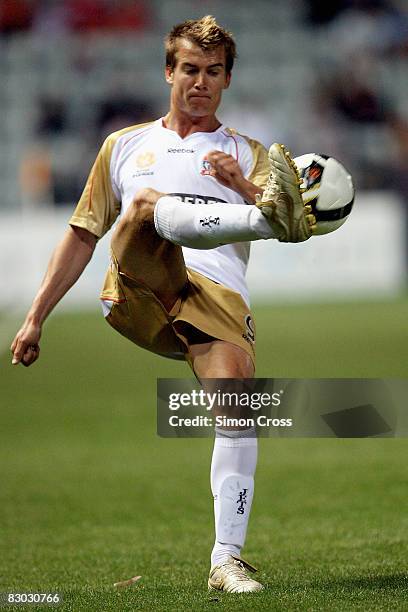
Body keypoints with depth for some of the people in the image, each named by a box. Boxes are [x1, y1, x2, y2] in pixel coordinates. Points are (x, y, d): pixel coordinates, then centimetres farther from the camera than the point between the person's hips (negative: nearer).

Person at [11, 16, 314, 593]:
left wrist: (243, 186, -7)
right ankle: (267, 213, -58)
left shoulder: (249, 157, 23)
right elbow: (82, 235, 27)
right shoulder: (126, 146, 26)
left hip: (219, 298, 0)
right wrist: (35, 317, 21)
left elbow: (301, 228, 9)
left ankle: (227, 560, -29)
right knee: (146, 203, -31)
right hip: (138, 297, 0)